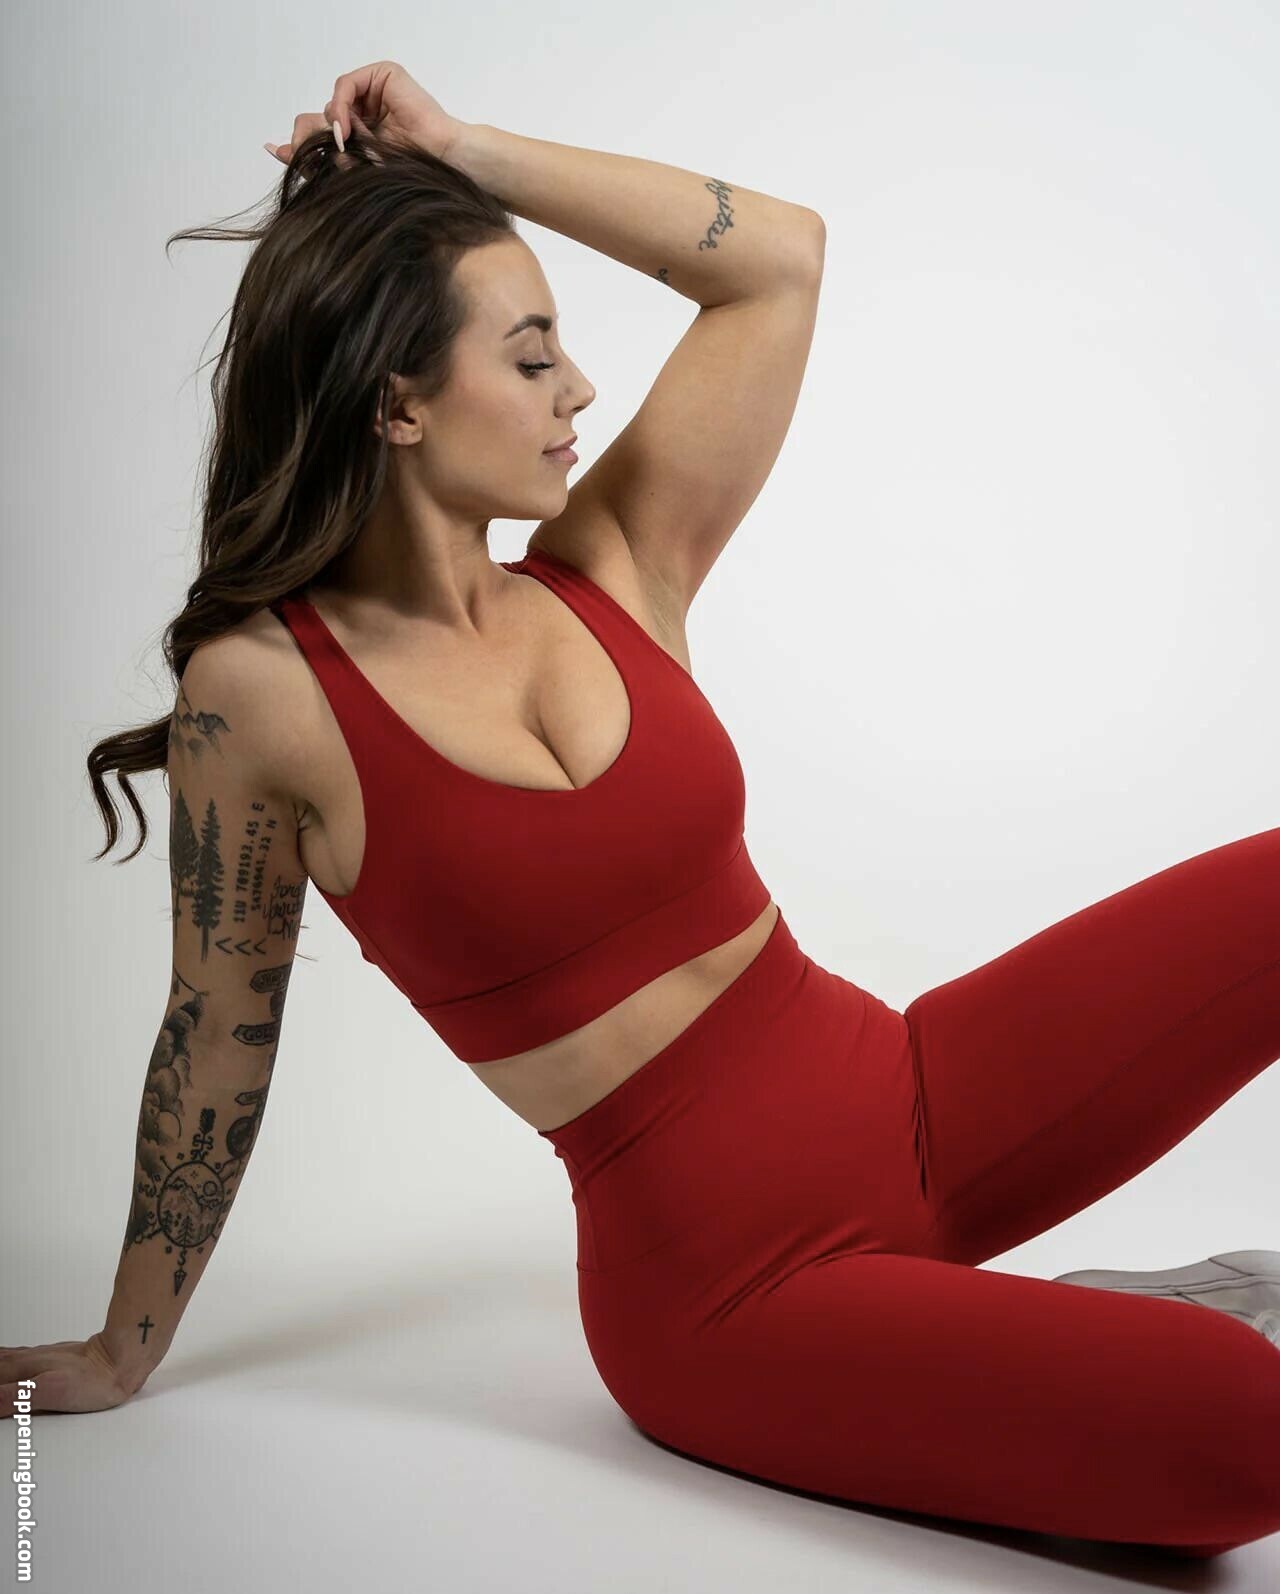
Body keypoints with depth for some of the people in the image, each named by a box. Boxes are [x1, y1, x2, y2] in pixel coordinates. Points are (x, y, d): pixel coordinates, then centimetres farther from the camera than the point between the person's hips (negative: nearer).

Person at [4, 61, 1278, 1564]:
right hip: (720, 1279, -6)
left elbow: (781, 259, 5)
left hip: (917, 1095, 6)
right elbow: (219, 1036, 0)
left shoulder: (611, 577, 2)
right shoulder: (265, 691, -10)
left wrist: (465, 153, 2)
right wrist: (126, 1350, 10)